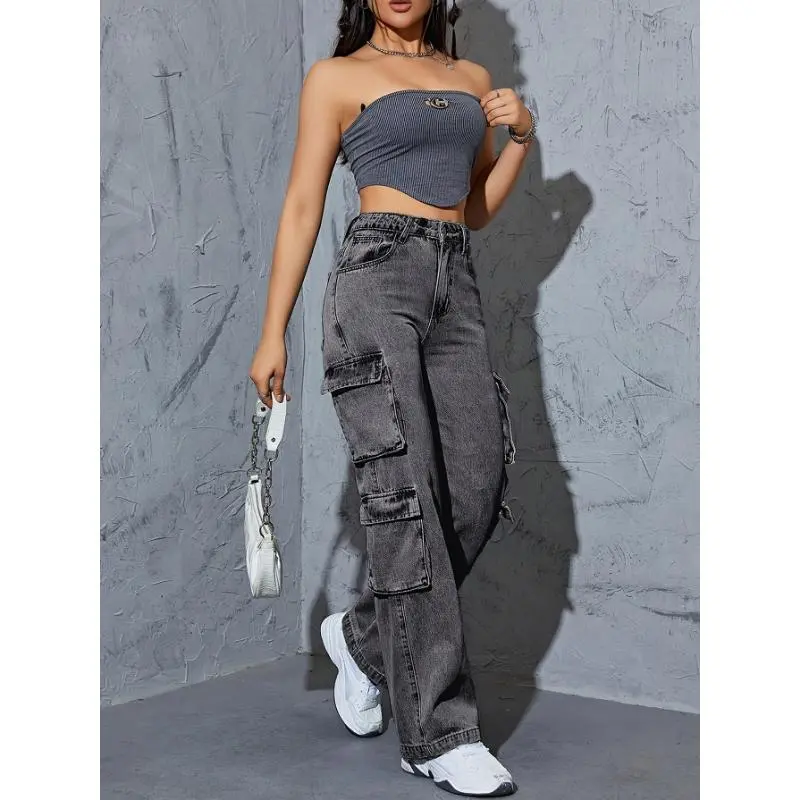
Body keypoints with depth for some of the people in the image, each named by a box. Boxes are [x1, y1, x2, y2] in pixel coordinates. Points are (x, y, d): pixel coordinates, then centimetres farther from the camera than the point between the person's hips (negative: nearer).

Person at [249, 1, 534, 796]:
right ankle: (440, 732, -9)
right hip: (376, 278, -5)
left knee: (476, 491, -5)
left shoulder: (472, 78, 22)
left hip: (456, 290, 5)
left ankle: (364, 636, 21)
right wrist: (272, 334, -1)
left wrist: (520, 136, 9)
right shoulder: (336, 77, 8)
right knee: (406, 491, -12)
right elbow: (302, 208, 4)